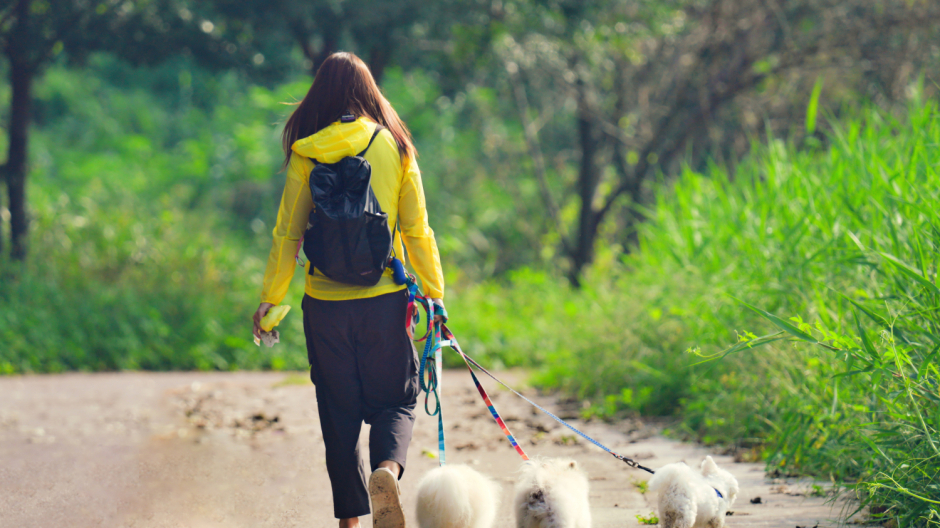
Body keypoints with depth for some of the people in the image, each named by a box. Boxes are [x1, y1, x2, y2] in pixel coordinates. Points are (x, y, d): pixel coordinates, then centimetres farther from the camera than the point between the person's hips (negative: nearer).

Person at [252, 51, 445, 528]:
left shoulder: (306, 154, -2)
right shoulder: (394, 146, -1)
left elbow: (288, 233, -1)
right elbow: (416, 229, 0)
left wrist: (269, 300, 7)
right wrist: (434, 293, 8)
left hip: (325, 304, 0)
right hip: (384, 300, 0)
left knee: (339, 411, 11)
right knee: (395, 399, 11)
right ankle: (387, 468, -19)